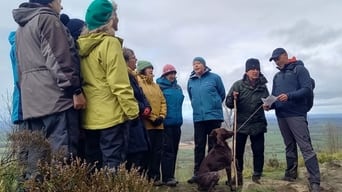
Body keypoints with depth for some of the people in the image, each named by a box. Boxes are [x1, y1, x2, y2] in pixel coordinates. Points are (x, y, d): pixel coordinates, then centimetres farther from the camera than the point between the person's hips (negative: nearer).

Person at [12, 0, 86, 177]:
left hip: (31, 101, 9)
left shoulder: (21, 28, 27)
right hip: (55, 97, -9)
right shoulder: (48, 19, 0)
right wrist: (75, 90, -13)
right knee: (61, 158, -10)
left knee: (36, 158, 8)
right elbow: (58, 59, -12)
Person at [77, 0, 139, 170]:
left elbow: (83, 80, 14)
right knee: (113, 165, -3)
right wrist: (132, 109, -10)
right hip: (111, 115, -7)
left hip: (89, 117, 8)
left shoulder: (82, 45, 12)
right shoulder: (110, 43, -11)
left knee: (93, 165, 14)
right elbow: (119, 83, -16)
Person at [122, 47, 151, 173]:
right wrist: (142, 109, -11)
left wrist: (147, 108, -1)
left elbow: (141, 96, 17)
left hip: (137, 119, 10)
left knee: (143, 151, 11)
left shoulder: (132, 76, 21)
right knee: (136, 154, -10)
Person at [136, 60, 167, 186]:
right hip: (146, 124, -7)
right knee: (148, 151, -2)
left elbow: (163, 102, 16)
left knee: (157, 151, 8)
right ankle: (147, 177, 6)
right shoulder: (138, 83, -4)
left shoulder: (156, 85, 21)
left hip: (158, 124, 7)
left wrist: (162, 116, -1)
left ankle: (155, 176, 16)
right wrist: (152, 118, -15)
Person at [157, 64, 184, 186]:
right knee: (167, 150, -8)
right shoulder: (159, 86, -4)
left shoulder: (178, 87, 17)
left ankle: (170, 176, 18)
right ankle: (167, 178, -4)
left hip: (176, 123, 7)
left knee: (174, 150, 10)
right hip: (166, 123, -7)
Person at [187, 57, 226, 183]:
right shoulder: (191, 81, 8)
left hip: (214, 116, -3)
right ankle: (197, 172, 11)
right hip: (198, 117, 3)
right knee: (199, 146, 5)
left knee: (213, 145, 3)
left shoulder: (214, 77, -2)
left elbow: (222, 94, 8)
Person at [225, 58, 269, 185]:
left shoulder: (262, 86, 4)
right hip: (241, 124, -2)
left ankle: (256, 177, 19)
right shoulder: (238, 84, -4)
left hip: (258, 124, 2)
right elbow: (228, 104, -4)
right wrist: (233, 98, -25)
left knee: (259, 151, 3)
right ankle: (238, 175, 25)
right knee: (238, 151, 4)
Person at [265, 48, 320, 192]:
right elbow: (274, 96, 20)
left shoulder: (299, 69, -1)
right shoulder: (277, 76, 18)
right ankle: (291, 174, 23)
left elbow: (307, 89, -12)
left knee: (305, 147, -10)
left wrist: (289, 96, -25)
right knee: (289, 147, 14)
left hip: (296, 114, -7)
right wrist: (270, 105, -2)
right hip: (281, 116, 7)